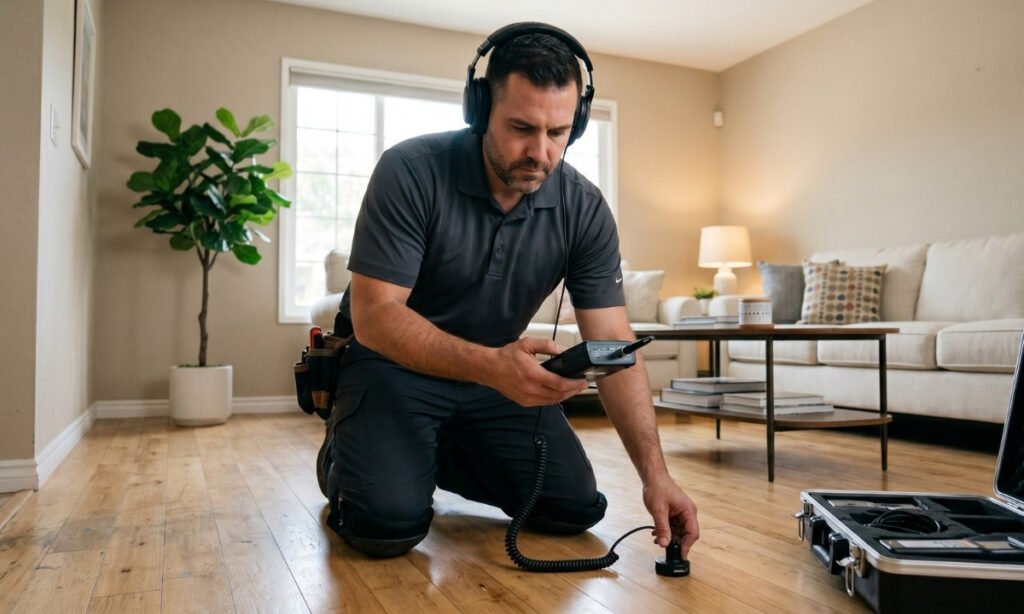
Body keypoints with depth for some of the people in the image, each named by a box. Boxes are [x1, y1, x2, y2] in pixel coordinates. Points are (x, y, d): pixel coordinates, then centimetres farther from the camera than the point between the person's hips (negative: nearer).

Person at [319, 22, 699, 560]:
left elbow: (614, 348, -14)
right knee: (389, 524, -24)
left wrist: (655, 475, -23)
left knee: (576, 508, -2)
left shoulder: (584, 210, -13)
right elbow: (374, 315, -26)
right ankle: (346, 453, 13)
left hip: (501, 369, 4)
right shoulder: (411, 171, -23)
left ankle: (443, 457, 22)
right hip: (396, 359, -4)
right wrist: (490, 366, -41)